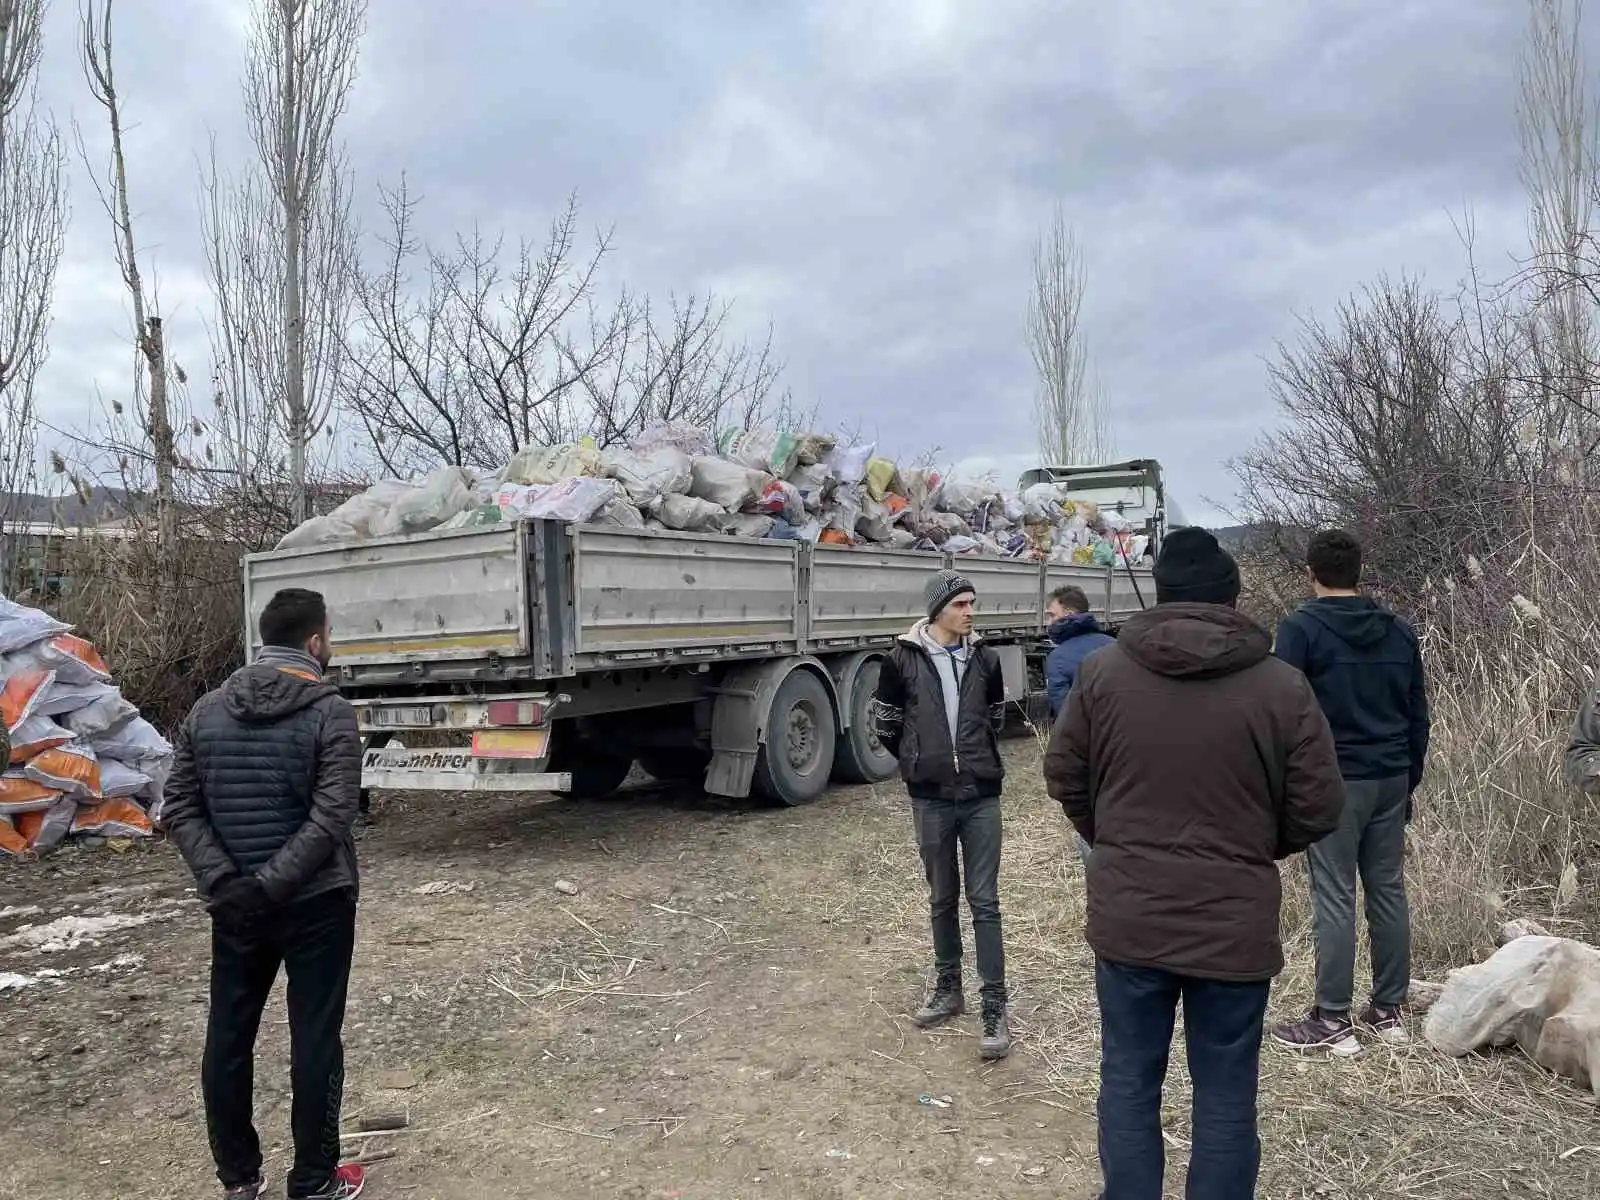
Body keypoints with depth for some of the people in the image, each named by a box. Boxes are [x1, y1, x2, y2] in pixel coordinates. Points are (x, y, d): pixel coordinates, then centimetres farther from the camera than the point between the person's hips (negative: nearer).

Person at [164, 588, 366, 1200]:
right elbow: (331, 819, -21)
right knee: (314, 1042, 5)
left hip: (234, 907, 5)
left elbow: (181, 810, 1)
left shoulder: (206, 711, 5)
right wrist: (269, 885, -17)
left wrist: (223, 881, -6)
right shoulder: (331, 712, -12)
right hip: (316, 904, -5)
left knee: (227, 1039, 16)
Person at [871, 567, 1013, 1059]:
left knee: (984, 900, 1)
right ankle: (948, 989, 30)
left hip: (981, 795, 0)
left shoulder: (984, 658, 0)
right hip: (931, 798, 0)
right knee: (942, 899, 13)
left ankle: (994, 1007, 7)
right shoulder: (902, 660, -6)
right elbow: (883, 722, 6)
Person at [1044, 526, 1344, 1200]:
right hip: (1235, 926, -1)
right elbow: (1318, 809, -3)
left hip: (1128, 919, 1)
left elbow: (1063, 777, 4)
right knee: (1226, 1095, 14)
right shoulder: (1282, 686, -8)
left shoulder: (1102, 671, -4)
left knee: (1129, 1082, 16)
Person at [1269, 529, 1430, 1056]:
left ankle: (1332, 1021, 4)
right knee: (1389, 892, 12)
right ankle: (1388, 1011, 21)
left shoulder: (1301, 628, -9)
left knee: (1335, 898, -2)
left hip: (1334, 782, -6)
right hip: (1391, 781, 6)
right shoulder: (1398, 631, 10)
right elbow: (1418, 715, 15)